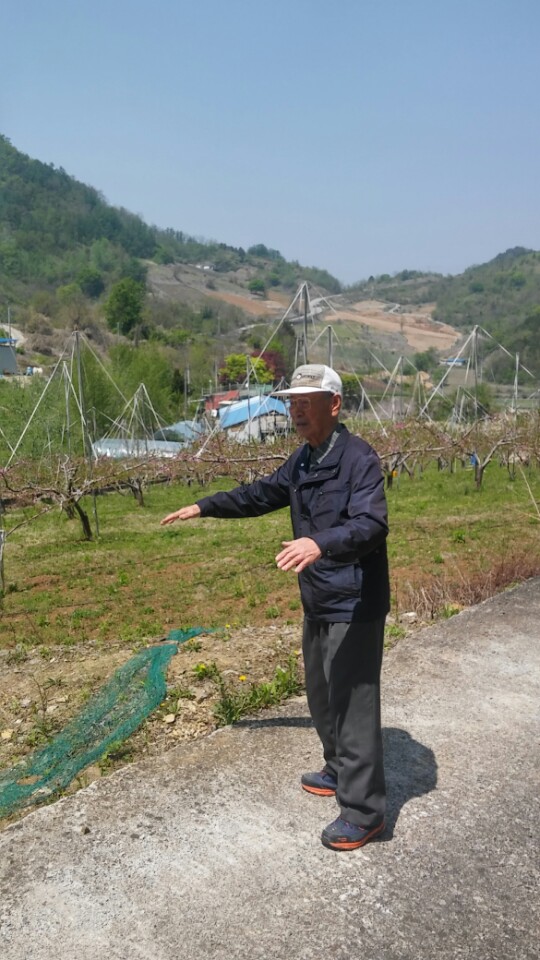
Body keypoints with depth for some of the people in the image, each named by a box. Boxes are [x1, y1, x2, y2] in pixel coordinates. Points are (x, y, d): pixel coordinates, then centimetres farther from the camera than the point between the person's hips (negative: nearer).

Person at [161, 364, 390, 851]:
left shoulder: (359, 457, -20)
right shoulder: (303, 459, 8)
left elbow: (372, 525, -31)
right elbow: (262, 494, 21)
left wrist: (320, 543, -48)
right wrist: (203, 507, 22)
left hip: (354, 606, -9)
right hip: (318, 603, 9)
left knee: (353, 702, -1)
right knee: (322, 693, 22)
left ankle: (364, 811, 14)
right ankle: (340, 772, 43)